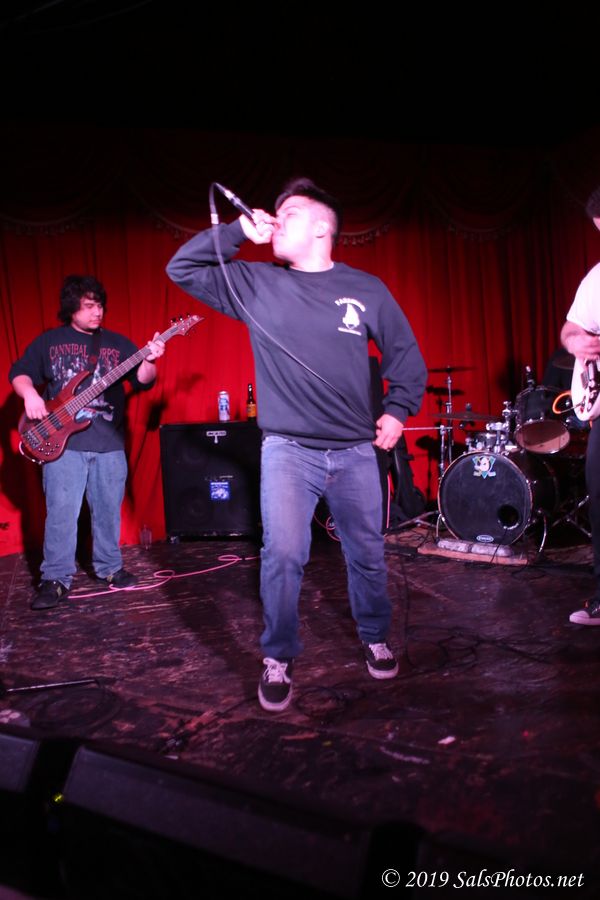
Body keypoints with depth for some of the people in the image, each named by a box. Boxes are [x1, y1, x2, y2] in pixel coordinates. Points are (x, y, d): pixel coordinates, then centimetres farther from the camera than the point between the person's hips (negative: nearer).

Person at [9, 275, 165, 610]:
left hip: (110, 443, 2)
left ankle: (109, 568, 24)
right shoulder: (48, 341, 8)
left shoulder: (117, 343, 9)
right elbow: (19, 373, 12)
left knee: (108, 511, 9)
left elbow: (142, 381, 1)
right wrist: (30, 394, -9)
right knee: (61, 513, -4)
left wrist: (149, 360, -20)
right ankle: (56, 578, 5)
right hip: (62, 441, -2)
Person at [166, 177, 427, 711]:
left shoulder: (367, 289, 4)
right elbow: (182, 269, 3)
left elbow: (406, 355, 11)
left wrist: (398, 409, -1)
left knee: (367, 554, 10)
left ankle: (376, 638, 36)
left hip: (355, 451, 1)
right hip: (287, 449, -1)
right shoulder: (256, 282, 5)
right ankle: (278, 659, 8)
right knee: (283, 553, -13)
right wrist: (239, 231, -4)